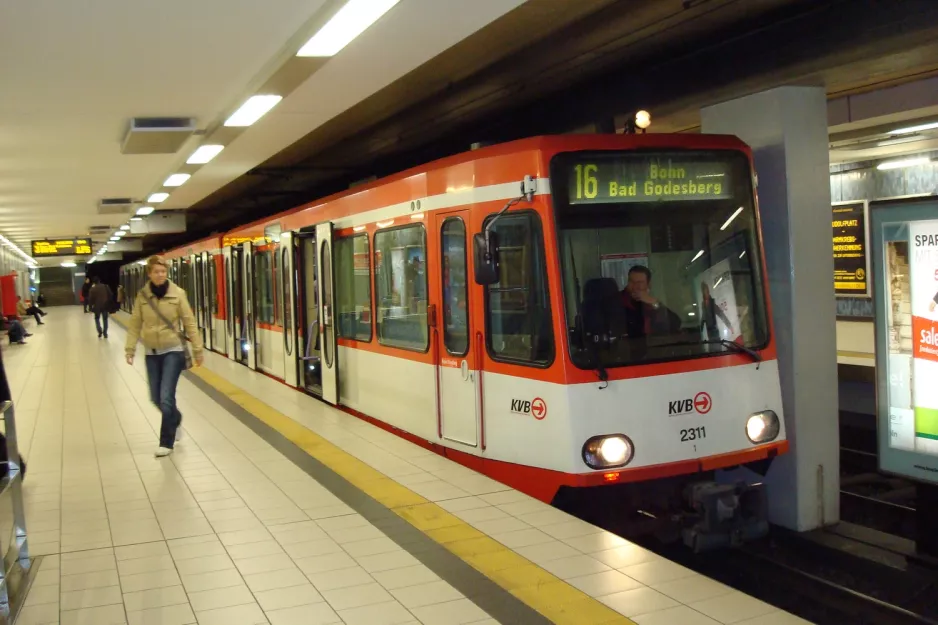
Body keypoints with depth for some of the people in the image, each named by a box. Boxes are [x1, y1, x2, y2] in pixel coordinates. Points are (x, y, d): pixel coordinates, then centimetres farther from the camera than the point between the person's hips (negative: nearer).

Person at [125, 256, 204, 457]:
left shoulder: (177, 294, -9)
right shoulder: (142, 296, -2)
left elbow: (189, 322, -5)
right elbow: (135, 325, 2)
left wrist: (197, 349, -4)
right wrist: (130, 349, -4)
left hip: (173, 350, -3)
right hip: (152, 353, 3)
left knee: (166, 397, -9)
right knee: (156, 398, 10)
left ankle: (166, 442, 5)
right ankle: (176, 419, 41)